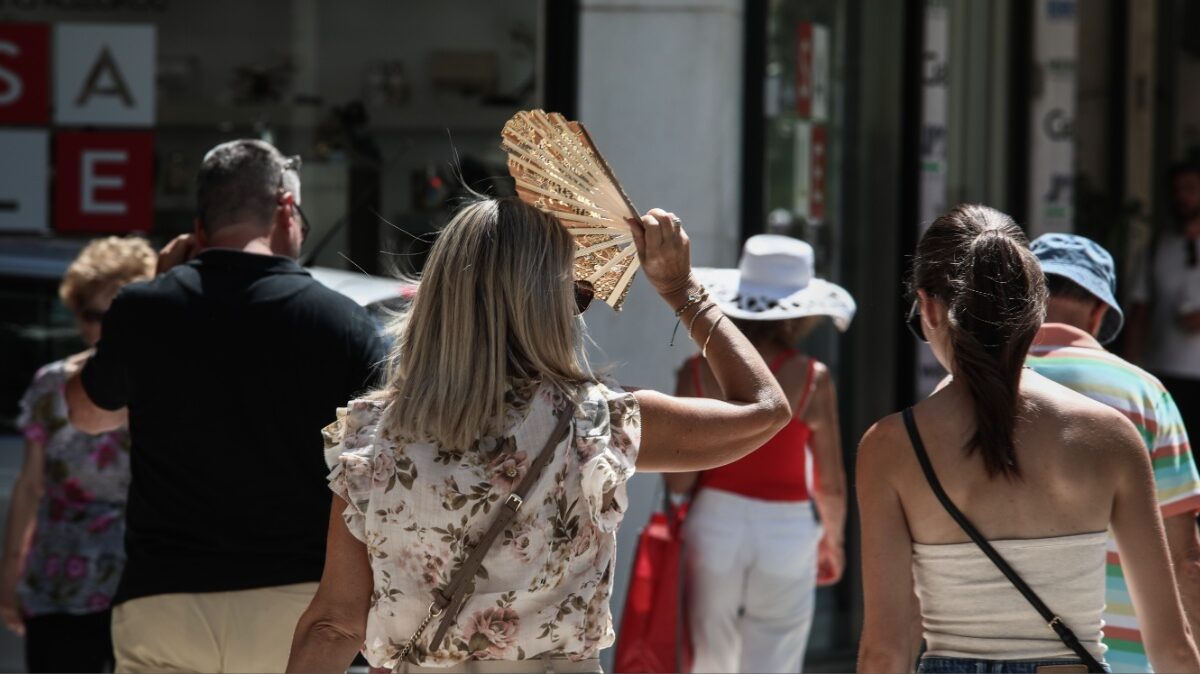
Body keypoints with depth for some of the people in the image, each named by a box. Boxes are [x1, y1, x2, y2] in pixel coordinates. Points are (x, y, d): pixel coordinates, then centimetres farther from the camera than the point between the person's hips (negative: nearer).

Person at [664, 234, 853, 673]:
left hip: (715, 526, 1)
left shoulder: (700, 371, -5)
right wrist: (833, 542, 16)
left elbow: (679, 480, -8)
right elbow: (830, 486, -1)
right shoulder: (812, 380, -7)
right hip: (786, 532, -1)